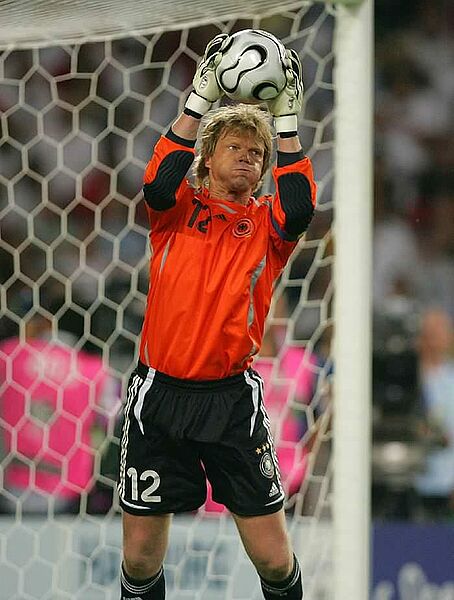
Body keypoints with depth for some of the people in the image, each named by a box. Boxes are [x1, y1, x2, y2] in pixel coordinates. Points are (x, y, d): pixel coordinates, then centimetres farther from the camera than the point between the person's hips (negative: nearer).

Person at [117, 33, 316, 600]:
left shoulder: (264, 223, 8)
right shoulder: (179, 212, 8)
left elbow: (298, 209, -14)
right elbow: (158, 185, -14)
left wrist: (286, 117, -15)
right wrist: (200, 96, -19)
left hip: (232, 399, 0)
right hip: (159, 393, 0)